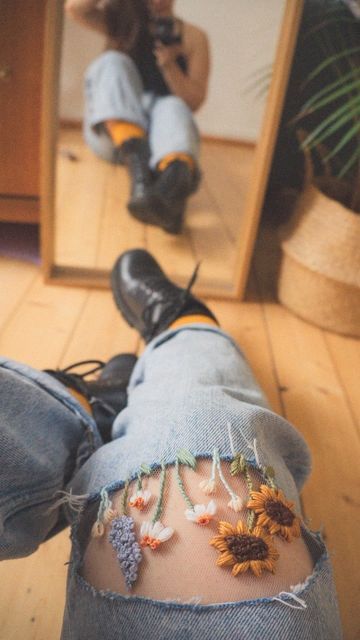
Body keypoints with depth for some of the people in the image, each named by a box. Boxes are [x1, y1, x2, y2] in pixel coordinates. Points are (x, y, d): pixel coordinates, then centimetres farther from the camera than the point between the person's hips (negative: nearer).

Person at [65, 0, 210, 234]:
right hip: (112, 133, 1)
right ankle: (138, 166, -45)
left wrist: (169, 65, -12)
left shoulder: (193, 37, 10)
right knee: (113, 62, -20)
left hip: (155, 135, -1)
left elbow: (194, 102, 2)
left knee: (173, 108, -30)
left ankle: (177, 177, -65)